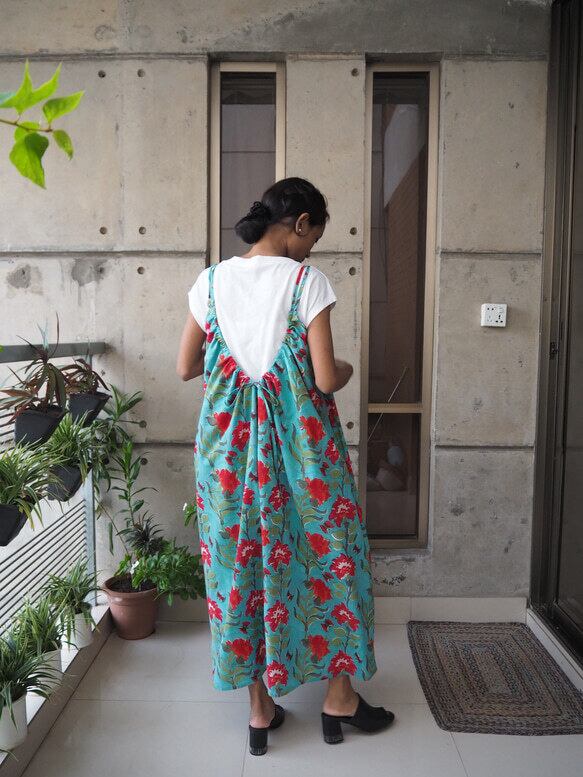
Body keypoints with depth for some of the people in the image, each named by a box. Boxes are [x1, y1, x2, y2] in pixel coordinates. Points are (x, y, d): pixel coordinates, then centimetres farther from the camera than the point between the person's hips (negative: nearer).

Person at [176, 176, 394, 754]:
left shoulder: (212, 280, 2)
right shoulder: (307, 281, -10)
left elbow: (185, 368, 6)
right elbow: (326, 378, -15)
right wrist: (347, 369, 7)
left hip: (230, 437, 4)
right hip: (299, 439, -3)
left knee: (243, 556, 13)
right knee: (327, 553, 14)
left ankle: (260, 709, 26)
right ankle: (340, 696, 30)